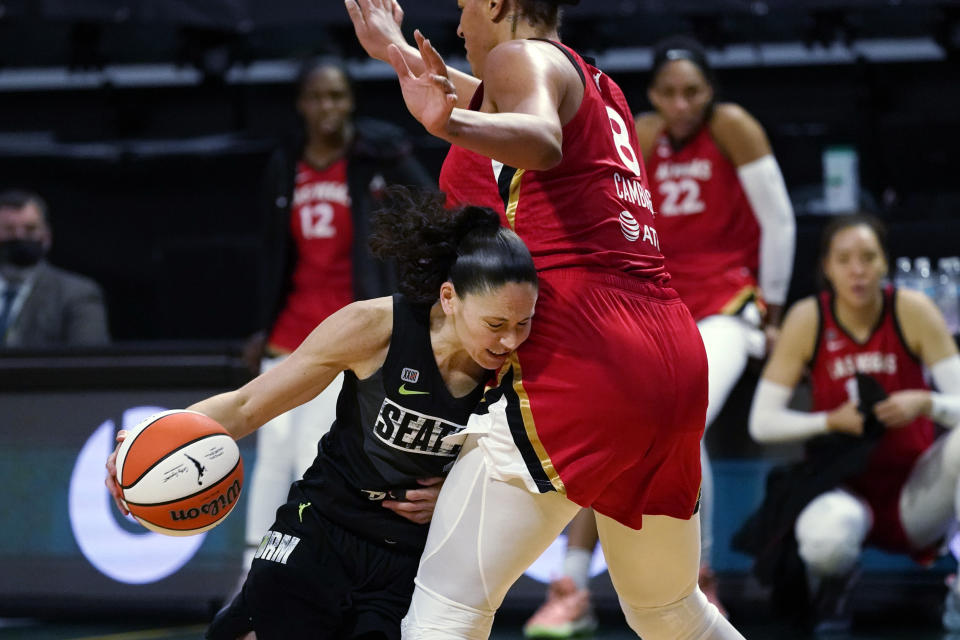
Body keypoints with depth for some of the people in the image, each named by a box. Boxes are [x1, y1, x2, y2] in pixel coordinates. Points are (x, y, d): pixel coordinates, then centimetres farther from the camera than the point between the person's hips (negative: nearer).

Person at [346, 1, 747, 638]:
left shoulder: (523, 57, 0)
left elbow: (541, 140, -24)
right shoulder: (599, 87, 25)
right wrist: (397, 52, 54)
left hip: (575, 353, -9)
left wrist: (450, 123, -42)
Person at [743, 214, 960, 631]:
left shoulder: (912, 311, -9)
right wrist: (831, 420, -22)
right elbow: (762, 423, -7)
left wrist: (926, 403, -32)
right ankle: (829, 586, 3)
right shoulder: (808, 319, -9)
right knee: (828, 540, -39)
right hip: (844, 488, -1)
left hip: (914, 490, 1)